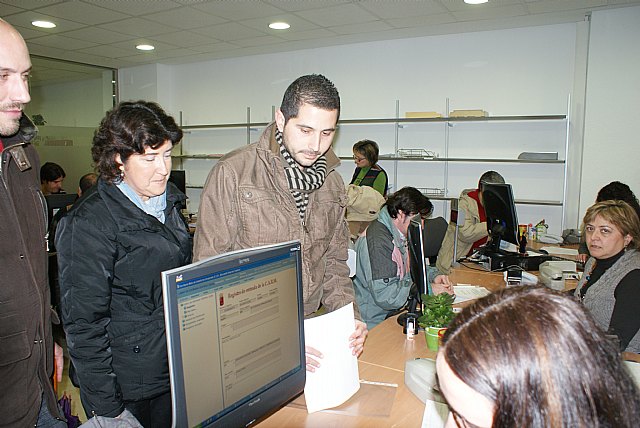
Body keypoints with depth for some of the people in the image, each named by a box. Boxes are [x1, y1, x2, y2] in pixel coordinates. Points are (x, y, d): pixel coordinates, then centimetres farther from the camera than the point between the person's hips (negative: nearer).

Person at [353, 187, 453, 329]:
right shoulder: (378, 241, -23)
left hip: (393, 312, 9)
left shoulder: (399, 235, 8)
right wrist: (429, 290, -20)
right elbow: (385, 296, -26)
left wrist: (433, 276, 2)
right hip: (376, 323, -9)